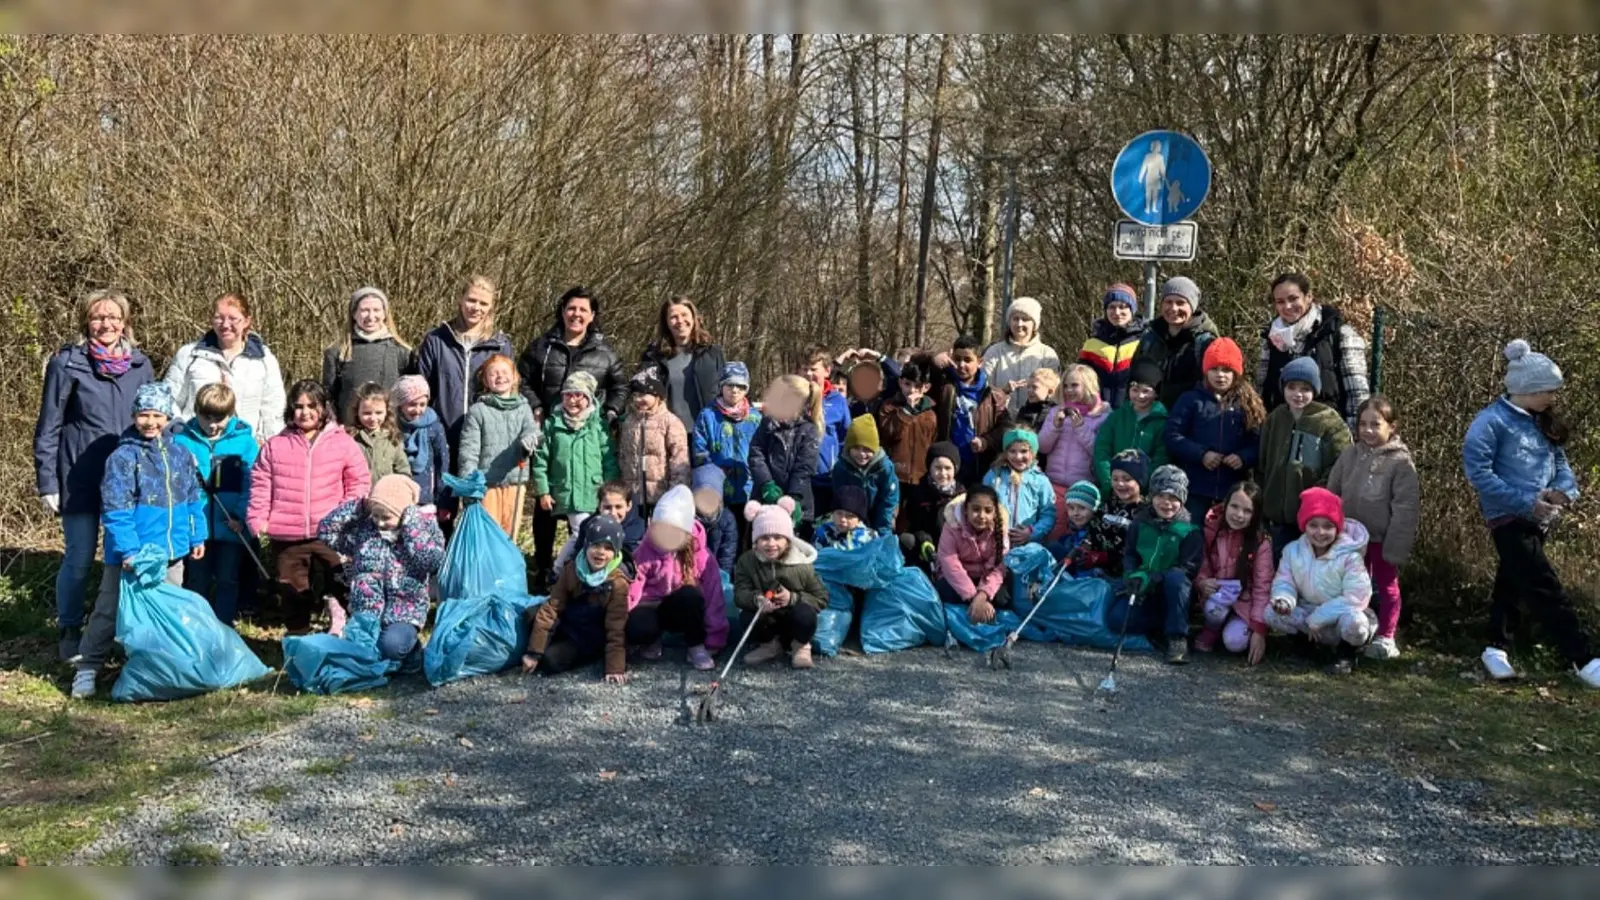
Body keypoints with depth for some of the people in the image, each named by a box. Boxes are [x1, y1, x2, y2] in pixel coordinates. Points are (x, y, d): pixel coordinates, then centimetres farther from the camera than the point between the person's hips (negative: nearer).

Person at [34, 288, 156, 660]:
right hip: (81, 479, -3)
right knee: (79, 559, 4)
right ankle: (69, 632, 22)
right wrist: (47, 483, -5)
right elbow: (48, 428, -2)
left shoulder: (140, 364, 6)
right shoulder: (67, 363, -4)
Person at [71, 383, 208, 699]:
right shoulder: (123, 457, -10)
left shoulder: (180, 455, 6)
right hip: (132, 555, -5)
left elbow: (193, 499, 15)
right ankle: (87, 669, 11)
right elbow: (116, 510, -15)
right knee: (110, 611, 1)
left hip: (172, 552, 5)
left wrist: (197, 536, 12)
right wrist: (128, 550, -20)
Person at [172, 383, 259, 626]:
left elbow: (251, 484, -7)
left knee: (227, 581, 11)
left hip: (231, 526, -1)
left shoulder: (244, 440, -5)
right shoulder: (182, 439, -3)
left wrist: (242, 515, -16)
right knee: (196, 581, 15)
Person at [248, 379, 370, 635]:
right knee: (293, 592, 13)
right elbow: (260, 486, 7)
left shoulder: (342, 443, 2)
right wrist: (257, 520, -2)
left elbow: (359, 482, 3)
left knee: (333, 588, -1)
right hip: (286, 536, 2)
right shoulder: (275, 445, 6)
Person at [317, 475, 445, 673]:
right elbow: (325, 532, 3)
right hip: (366, 612, 4)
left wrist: (411, 523, -20)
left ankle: (411, 652, 3)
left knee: (391, 645, -31)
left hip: (405, 611, -4)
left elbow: (433, 561, -21)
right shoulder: (363, 528, 4)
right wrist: (357, 508, -4)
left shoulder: (426, 527, -4)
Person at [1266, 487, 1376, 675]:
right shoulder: (1293, 550, -5)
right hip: (1308, 613, 4)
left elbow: (1356, 598, -24)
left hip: (1341, 615, -4)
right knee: (1272, 613, -22)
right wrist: (1284, 599, -31)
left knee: (1354, 622, -40)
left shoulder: (1350, 556, -19)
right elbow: (1284, 581, -4)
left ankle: (1345, 652, -4)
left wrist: (1318, 619, -25)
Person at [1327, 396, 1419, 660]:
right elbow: (1332, 494, 7)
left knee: (1387, 586, 11)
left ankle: (1385, 637, 20)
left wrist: (1396, 547, -18)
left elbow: (1405, 508, -16)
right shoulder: (1350, 455, 0)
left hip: (1382, 538, -4)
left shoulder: (1400, 462, -14)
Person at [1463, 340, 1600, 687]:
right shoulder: (1492, 421, -13)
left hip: (1539, 520, 8)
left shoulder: (1542, 423, 12)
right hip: (1509, 520, -8)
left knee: (1513, 582, 16)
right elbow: (1478, 472, -18)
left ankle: (1497, 648, 27)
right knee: (1545, 588, -11)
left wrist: (1563, 489, -8)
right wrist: (1527, 502, -21)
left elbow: (1560, 462, 17)